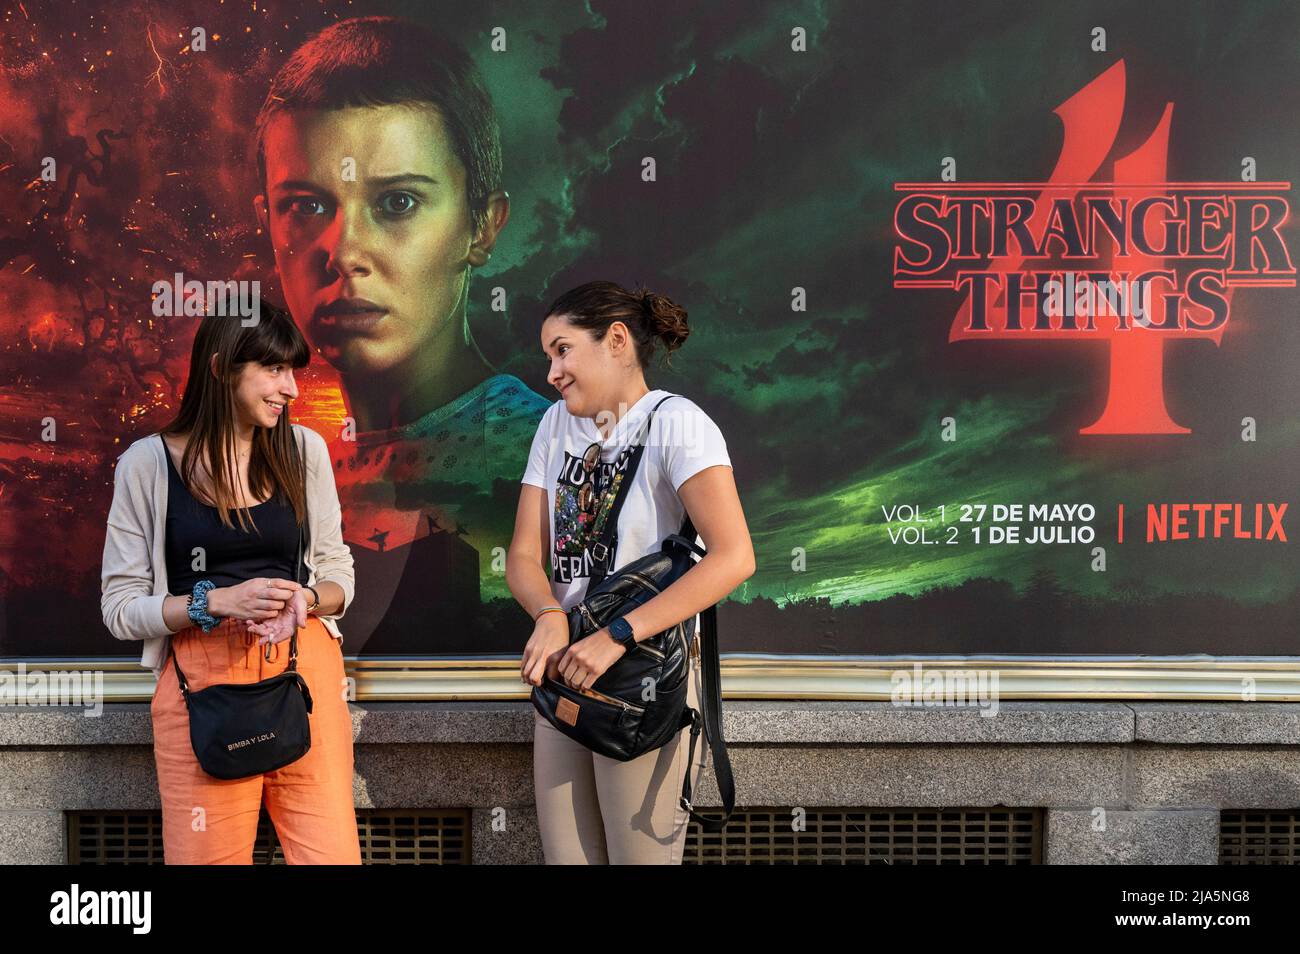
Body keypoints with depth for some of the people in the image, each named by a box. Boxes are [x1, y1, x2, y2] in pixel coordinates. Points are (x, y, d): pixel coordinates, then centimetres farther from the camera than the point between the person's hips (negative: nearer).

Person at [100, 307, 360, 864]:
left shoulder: (304, 449, 6)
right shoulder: (148, 463, -1)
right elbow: (120, 608, -1)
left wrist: (305, 600, -11)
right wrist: (218, 600, -16)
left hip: (306, 669, 2)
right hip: (201, 678, -2)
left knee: (331, 853, -1)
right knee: (206, 856, 4)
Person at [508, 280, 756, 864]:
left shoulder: (674, 421, -10)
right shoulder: (558, 423, 10)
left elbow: (734, 557, -22)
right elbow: (524, 556, 7)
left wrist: (617, 635, -25)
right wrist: (550, 617, -16)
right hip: (564, 671, 6)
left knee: (639, 856, 1)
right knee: (565, 856, 10)